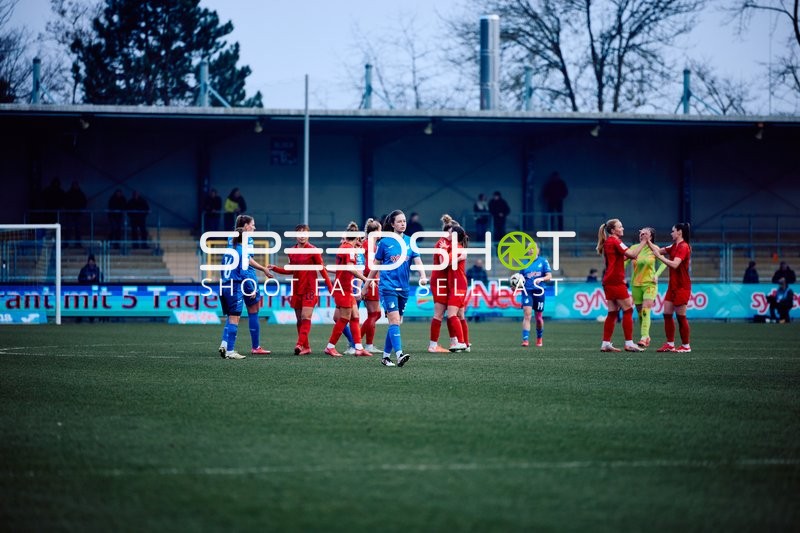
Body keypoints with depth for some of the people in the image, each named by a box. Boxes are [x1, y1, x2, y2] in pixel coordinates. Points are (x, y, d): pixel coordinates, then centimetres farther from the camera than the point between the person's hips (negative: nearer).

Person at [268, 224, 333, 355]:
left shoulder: (313, 250, -6)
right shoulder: (292, 251, 8)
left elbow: (322, 269, -2)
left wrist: (330, 287, -4)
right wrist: (274, 268, 9)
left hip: (309, 289, -5)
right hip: (297, 289, 6)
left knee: (306, 317, -16)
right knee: (299, 319, 5)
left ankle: (300, 344, -26)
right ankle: (306, 348, 10)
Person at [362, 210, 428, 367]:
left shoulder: (410, 242, 8)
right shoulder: (385, 242, 0)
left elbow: (417, 261, 1)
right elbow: (375, 266, 7)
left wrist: (423, 276, -19)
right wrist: (365, 286, 11)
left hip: (403, 288, 4)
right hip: (388, 287, -4)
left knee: (395, 323, 8)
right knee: (394, 320, -17)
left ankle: (386, 356, 18)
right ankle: (399, 354, -26)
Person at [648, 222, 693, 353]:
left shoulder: (683, 247, -15)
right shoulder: (674, 247, 13)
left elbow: (674, 264, -24)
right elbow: (658, 250, 17)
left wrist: (659, 256, -21)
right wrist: (647, 241, 8)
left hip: (682, 287, -9)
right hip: (673, 286, 9)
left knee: (681, 316, -4)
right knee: (667, 314, 5)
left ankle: (686, 346, 4)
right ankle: (670, 344, 8)